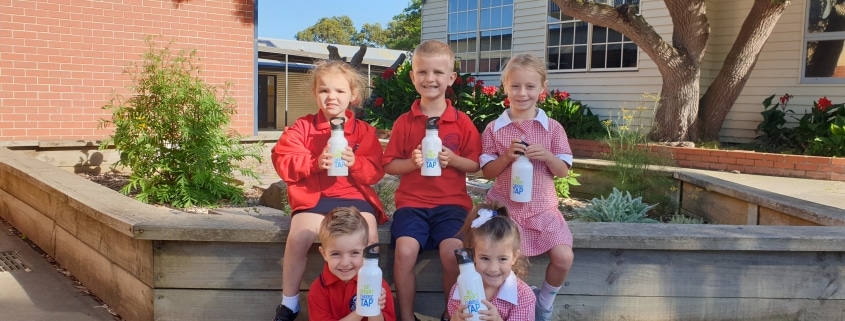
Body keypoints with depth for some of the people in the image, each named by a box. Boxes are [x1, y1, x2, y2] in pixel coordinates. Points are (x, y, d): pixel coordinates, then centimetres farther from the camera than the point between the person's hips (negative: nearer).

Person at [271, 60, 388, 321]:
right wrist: (315, 163, -19)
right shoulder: (303, 127, 4)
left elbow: (376, 172, 3)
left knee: (369, 238, -26)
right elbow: (282, 161, -4)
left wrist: (355, 162, -18)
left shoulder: (364, 131, 7)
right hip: (314, 196, 0)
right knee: (299, 237, -25)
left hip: (355, 195, 1)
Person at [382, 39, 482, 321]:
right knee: (404, 251, -24)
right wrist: (412, 162, -14)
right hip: (412, 202, 1)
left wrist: (453, 160, -13)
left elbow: (476, 165, 5)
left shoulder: (462, 122, 3)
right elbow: (389, 165, 5)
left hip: (451, 202, 0)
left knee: (452, 252, -24)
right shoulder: (404, 122, 3)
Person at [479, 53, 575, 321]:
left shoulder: (553, 128, 1)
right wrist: (507, 157, -19)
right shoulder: (494, 129, -1)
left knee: (563, 258, -15)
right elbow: (487, 171, -1)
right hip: (505, 207, -1)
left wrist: (548, 156, -19)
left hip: (542, 208, 1)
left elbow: (563, 172, 1)